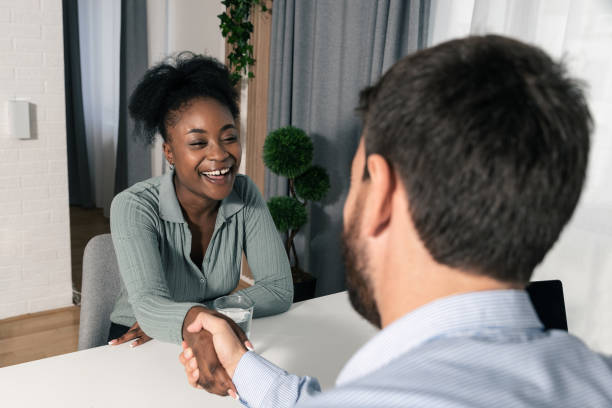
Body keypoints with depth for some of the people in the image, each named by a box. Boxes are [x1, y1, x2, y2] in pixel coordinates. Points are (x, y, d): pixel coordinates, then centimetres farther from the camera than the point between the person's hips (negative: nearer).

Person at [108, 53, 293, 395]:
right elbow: (148, 305, -32)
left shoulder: (245, 195, -9)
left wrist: (169, 316, -21)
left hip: (212, 341, 3)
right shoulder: (134, 207, -19)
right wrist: (194, 319, -56)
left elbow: (279, 289, -14)